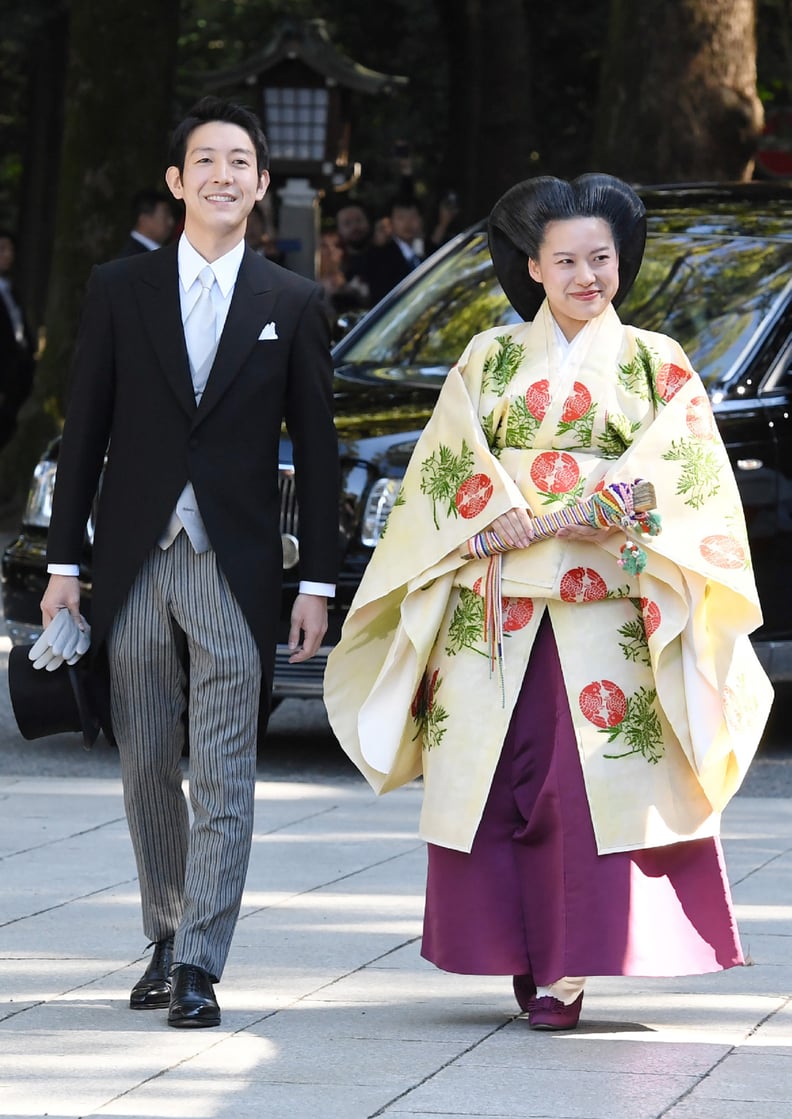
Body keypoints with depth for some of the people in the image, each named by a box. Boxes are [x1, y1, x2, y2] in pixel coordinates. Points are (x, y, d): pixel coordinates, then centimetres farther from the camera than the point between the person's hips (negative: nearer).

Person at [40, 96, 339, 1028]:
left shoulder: (292, 305, 4)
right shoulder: (119, 290, 5)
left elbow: (315, 451, 5)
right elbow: (84, 434, 6)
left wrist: (317, 583, 0)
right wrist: (63, 564, 2)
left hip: (234, 569, -2)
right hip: (134, 566, 2)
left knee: (223, 779, -6)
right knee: (146, 769, 9)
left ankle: (199, 966, -6)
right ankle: (165, 939, 23)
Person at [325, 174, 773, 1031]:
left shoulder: (658, 367, 9)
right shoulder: (488, 360, 12)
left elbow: (682, 479, -2)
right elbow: (446, 470, 6)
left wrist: (570, 519, -13)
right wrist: (496, 520, -13)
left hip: (606, 608, -1)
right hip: (495, 607, 2)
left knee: (594, 780, -10)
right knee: (495, 776, -3)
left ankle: (566, 967, -10)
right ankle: (517, 954, 5)